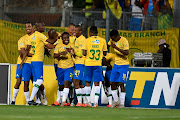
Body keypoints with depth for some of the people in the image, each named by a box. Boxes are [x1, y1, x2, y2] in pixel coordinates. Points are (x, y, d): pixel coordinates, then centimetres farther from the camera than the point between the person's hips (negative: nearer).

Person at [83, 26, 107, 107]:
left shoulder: (87, 40, -3)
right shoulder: (102, 40, 3)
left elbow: (84, 53, -7)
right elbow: (105, 53, 9)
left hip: (88, 64, -1)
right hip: (98, 64, 1)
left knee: (87, 82, 9)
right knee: (97, 83, 1)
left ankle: (89, 101, 9)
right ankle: (96, 101, -10)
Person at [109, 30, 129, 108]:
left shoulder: (124, 41, -17)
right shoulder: (113, 40, 4)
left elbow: (127, 53, -28)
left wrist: (116, 47, -33)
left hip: (123, 65, -7)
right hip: (116, 64, 7)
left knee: (121, 83, -11)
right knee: (112, 83, 4)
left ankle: (122, 103, -7)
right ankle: (116, 101, 17)